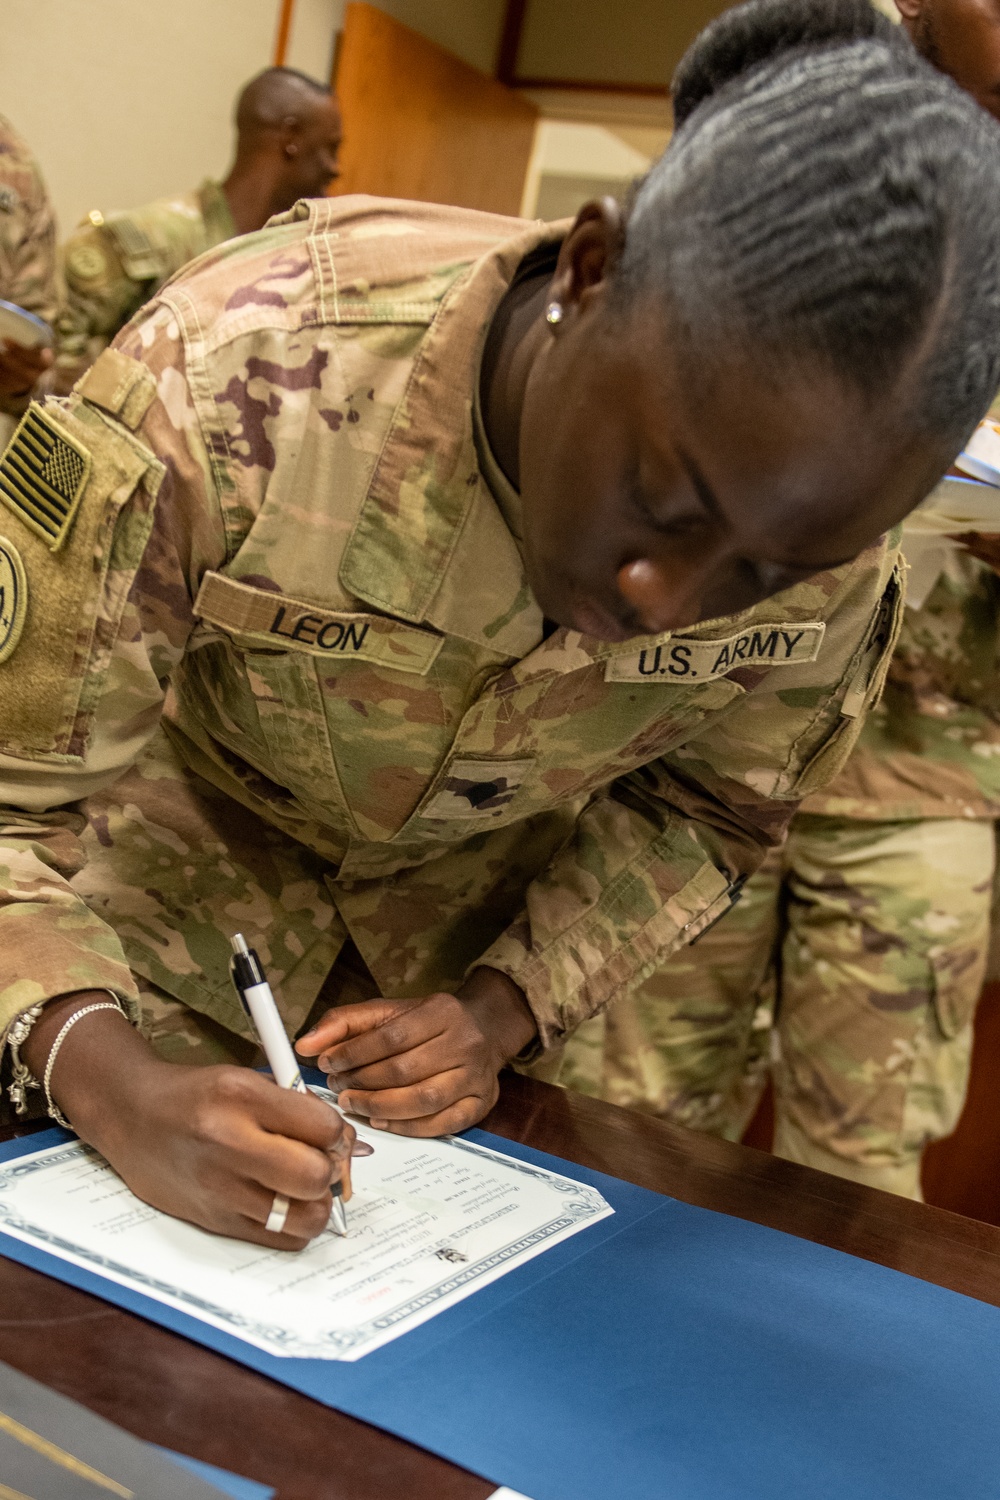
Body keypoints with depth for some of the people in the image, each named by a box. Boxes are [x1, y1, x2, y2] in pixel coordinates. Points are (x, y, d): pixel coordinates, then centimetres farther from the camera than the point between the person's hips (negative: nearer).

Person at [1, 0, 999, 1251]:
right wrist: (115, 1090, -45)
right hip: (189, 852, -2)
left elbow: (702, 814, -6)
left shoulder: (821, 546, -25)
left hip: (490, 904, 3)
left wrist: (504, 1008, -19)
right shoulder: (228, 380, -38)